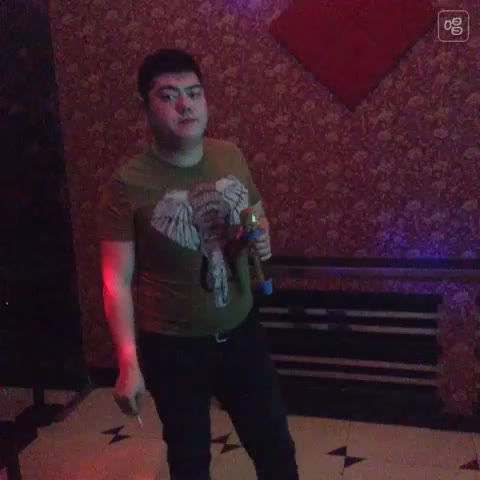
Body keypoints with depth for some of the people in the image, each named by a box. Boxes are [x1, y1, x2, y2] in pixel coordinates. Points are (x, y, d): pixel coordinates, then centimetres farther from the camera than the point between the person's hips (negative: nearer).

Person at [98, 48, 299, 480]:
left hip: (241, 332, 4)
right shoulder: (129, 184, -19)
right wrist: (129, 363, -18)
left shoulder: (231, 157, -5)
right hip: (172, 347, -3)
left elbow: (257, 213, 12)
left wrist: (262, 238, -12)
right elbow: (117, 280, -15)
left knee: (275, 445, 19)